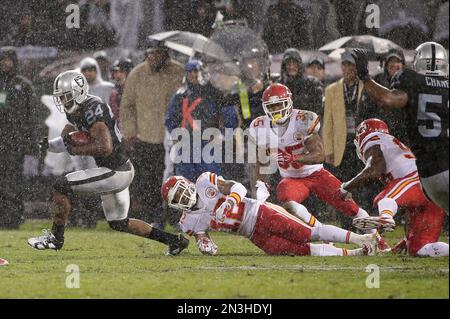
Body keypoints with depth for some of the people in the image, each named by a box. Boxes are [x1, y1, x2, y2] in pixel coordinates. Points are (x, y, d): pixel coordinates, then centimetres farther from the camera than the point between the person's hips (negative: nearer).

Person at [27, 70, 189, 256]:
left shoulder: (92, 109, -21)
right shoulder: (75, 111, 9)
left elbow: (105, 147, -30)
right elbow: (64, 141, 19)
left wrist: (77, 149, -20)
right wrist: (48, 145, -2)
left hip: (116, 173, -11)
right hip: (122, 171, 11)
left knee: (61, 186, -10)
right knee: (118, 223, 22)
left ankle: (56, 238, 3)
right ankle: (174, 240, 26)